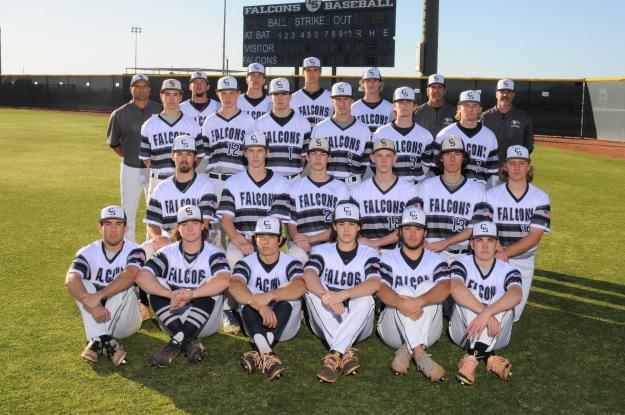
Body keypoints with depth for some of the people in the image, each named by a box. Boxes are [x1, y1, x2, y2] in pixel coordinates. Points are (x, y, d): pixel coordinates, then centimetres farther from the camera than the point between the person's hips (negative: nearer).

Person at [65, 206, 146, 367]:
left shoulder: (134, 251, -8)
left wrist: (99, 295, -44)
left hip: (126, 321, -2)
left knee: (124, 286, -27)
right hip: (95, 318, 2)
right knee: (83, 285, -22)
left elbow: (130, 275, -32)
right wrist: (91, 305, -41)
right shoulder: (88, 253, -4)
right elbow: (70, 281, -23)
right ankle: (106, 341, -37)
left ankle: (97, 341, -34)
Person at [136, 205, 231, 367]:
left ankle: (176, 343, -34)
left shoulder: (213, 253, -6)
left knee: (212, 287, -27)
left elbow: (224, 280, -29)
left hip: (205, 322, -2)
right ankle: (189, 342, -28)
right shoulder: (168, 253, 0)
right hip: (172, 320, 2)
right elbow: (142, 277, -19)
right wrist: (172, 295, -36)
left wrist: (188, 295, -38)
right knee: (157, 285, -19)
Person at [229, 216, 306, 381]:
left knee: (289, 293, -28)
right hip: (256, 325, 1)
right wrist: (258, 305, -46)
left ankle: (258, 353, -44)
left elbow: (300, 286, -30)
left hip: (284, 326, -1)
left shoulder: (291, 263, -6)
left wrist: (270, 296, -47)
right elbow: (234, 286, -27)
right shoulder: (246, 263, -3)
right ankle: (266, 353, -50)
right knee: (249, 295, -26)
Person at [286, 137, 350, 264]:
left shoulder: (341, 188, 14)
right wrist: (298, 239, -12)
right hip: (301, 246, 1)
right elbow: (290, 221, 12)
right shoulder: (295, 187, 19)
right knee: (297, 254, -34)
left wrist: (310, 239, -8)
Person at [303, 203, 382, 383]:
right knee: (314, 289, -25)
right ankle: (346, 353, -36)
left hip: (358, 326, -1)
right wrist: (327, 296, -40)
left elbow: (375, 284, -19)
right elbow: (309, 276, -18)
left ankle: (334, 356, -42)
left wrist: (342, 295, -37)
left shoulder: (368, 253, 3)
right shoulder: (322, 251, 5)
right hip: (324, 325, 1)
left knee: (366, 298, -30)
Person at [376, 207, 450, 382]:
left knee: (429, 287, -23)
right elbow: (381, 289, -14)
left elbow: (444, 288, -15)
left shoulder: (436, 260, 7)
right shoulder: (388, 259, 6)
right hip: (393, 330, 0)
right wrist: (400, 303, -38)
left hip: (427, 332, 1)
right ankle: (420, 355, -43)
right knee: (404, 291, -27)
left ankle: (406, 351, -32)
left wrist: (419, 301, -37)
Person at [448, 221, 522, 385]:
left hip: (496, 335, 1)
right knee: (468, 296, -25)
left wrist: (487, 313, -45)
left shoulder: (508, 270, -6)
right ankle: (488, 356, -39)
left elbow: (516, 295, -29)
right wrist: (486, 313, -41)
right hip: (463, 332, 0)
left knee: (503, 301, -26)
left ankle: (473, 357, -38)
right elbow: (456, 289, -30)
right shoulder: (462, 264, -7)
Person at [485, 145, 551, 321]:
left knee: (512, 315, 8)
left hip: (524, 263, 1)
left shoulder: (540, 198, -4)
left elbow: (534, 236, -13)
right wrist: (498, 251, -31)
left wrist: (505, 252, -26)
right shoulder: (491, 195, -4)